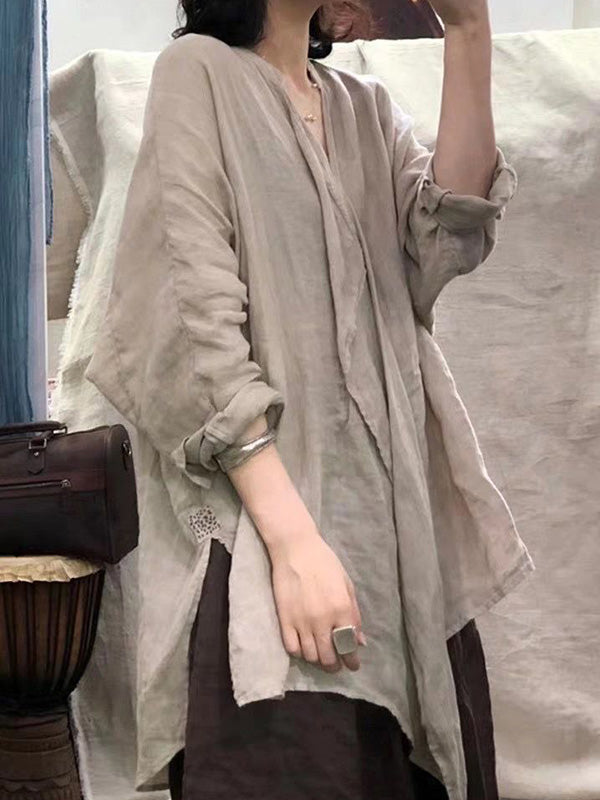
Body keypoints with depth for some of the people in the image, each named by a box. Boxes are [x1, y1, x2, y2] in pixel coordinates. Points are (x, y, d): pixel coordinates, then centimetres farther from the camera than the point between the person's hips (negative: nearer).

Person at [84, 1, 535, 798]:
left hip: (402, 519, 6)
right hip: (262, 521, -5)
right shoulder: (199, 72, -1)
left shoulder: (367, 106, 16)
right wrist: (291, 537, -20)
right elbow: (193, 316, -11)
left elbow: (446, 245, -1)